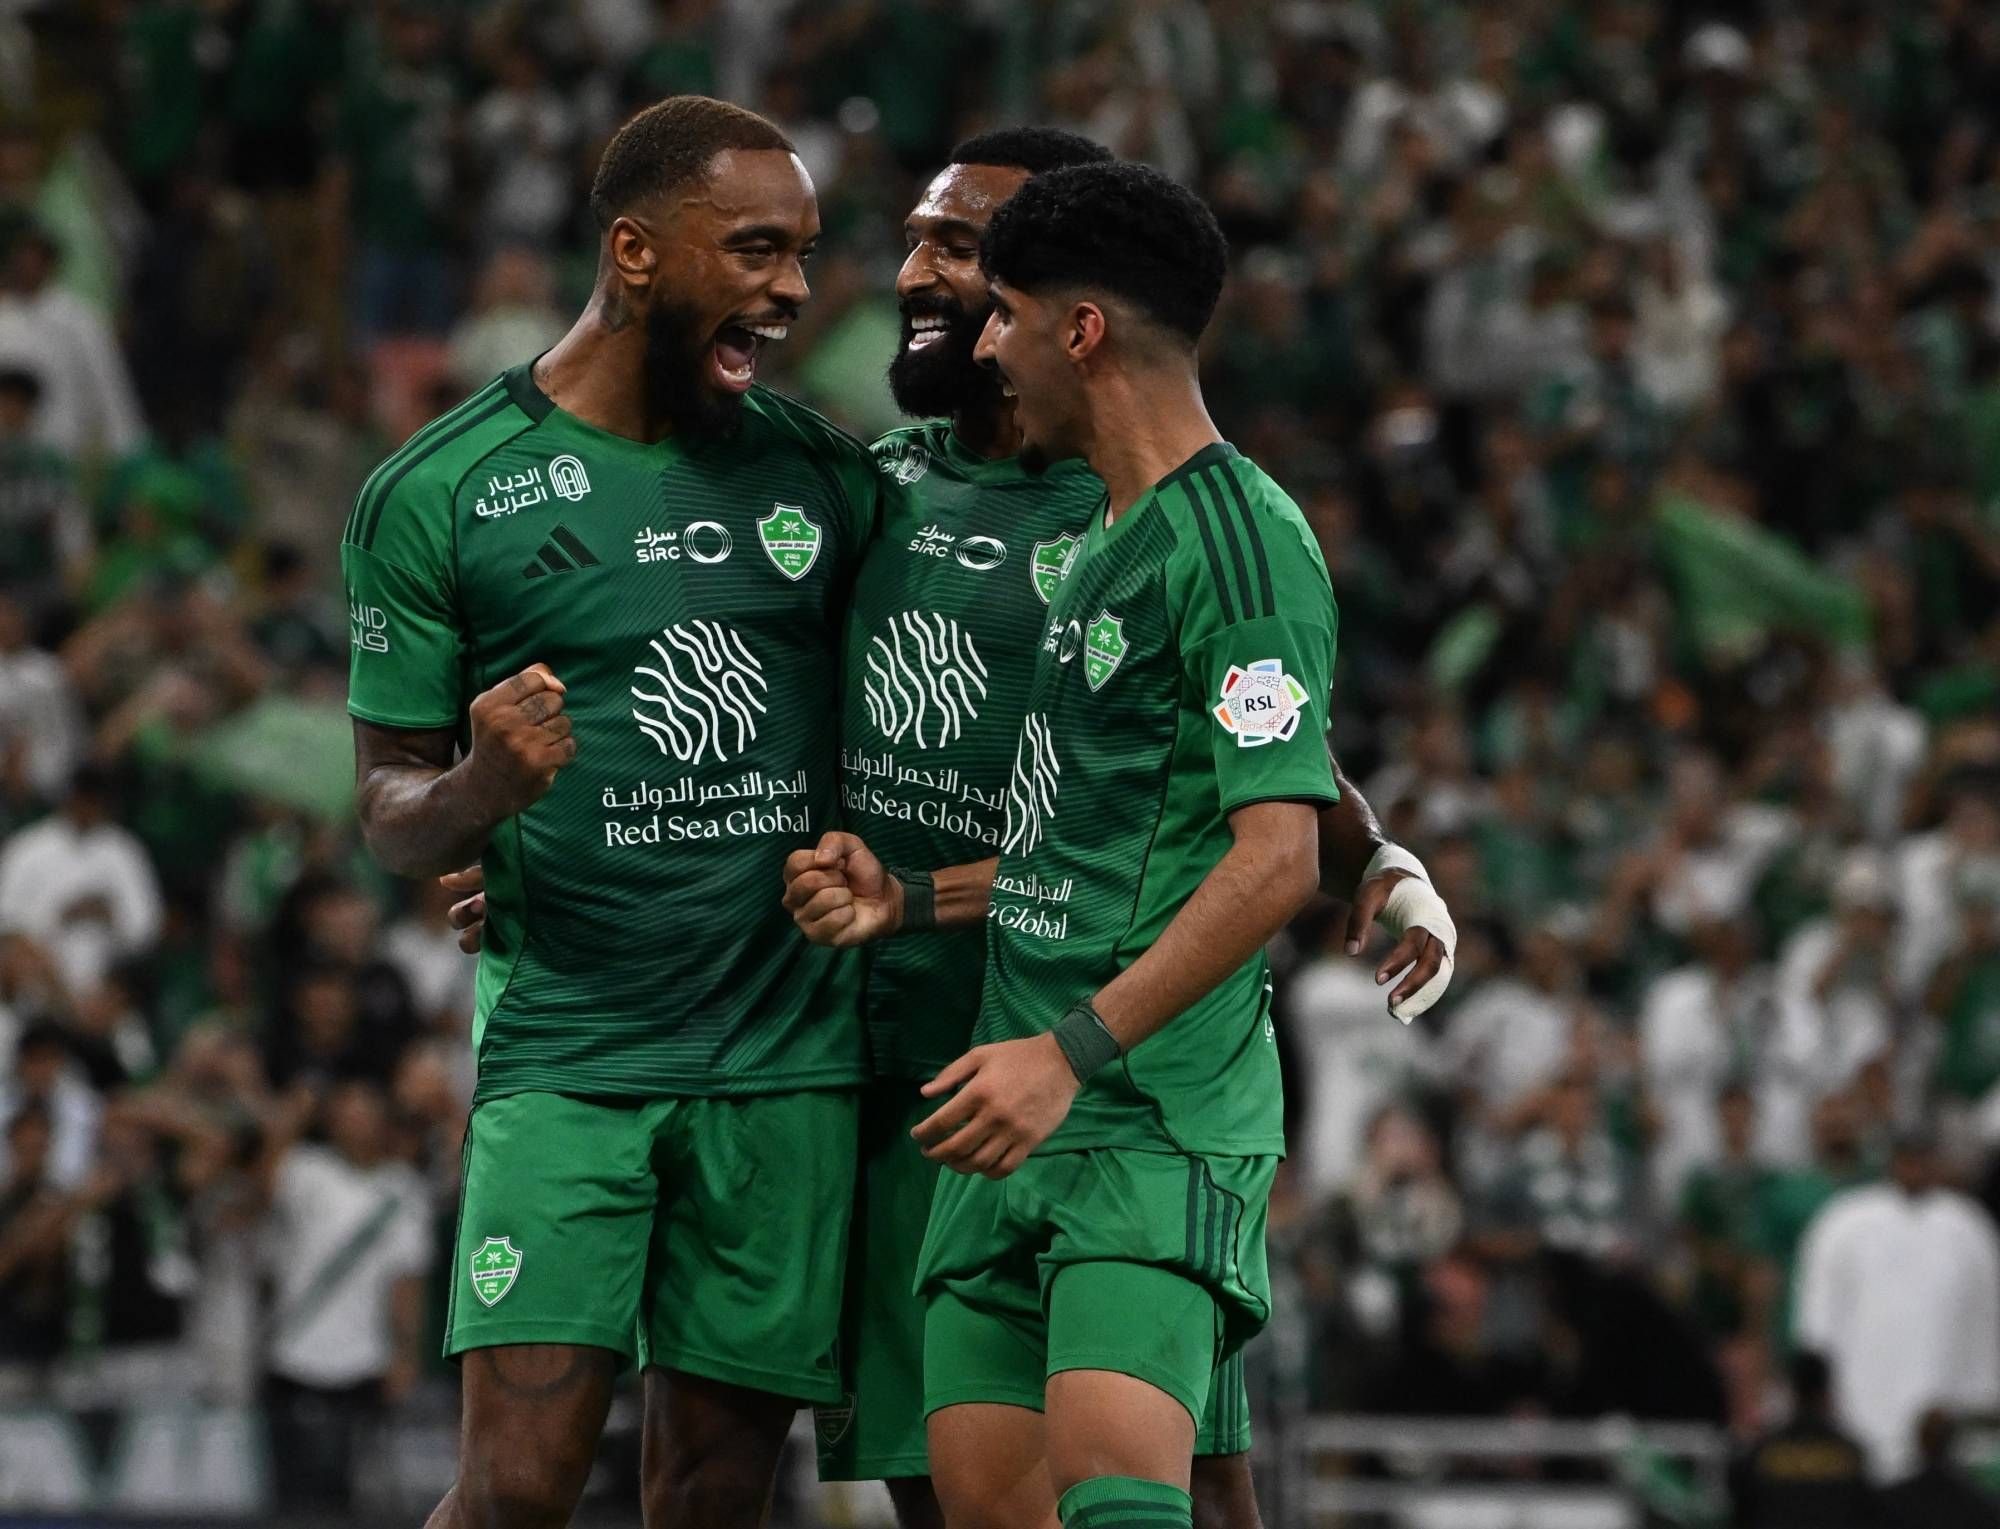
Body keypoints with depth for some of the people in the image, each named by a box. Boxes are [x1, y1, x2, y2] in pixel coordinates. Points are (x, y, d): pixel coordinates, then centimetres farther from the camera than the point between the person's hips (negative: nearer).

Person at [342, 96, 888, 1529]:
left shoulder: (823, 475, 8)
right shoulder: (435, 497, -1)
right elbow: (392, 817, 1)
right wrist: (484, 783, -19)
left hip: (789, 1062, 3)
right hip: (566, 1059, -3)